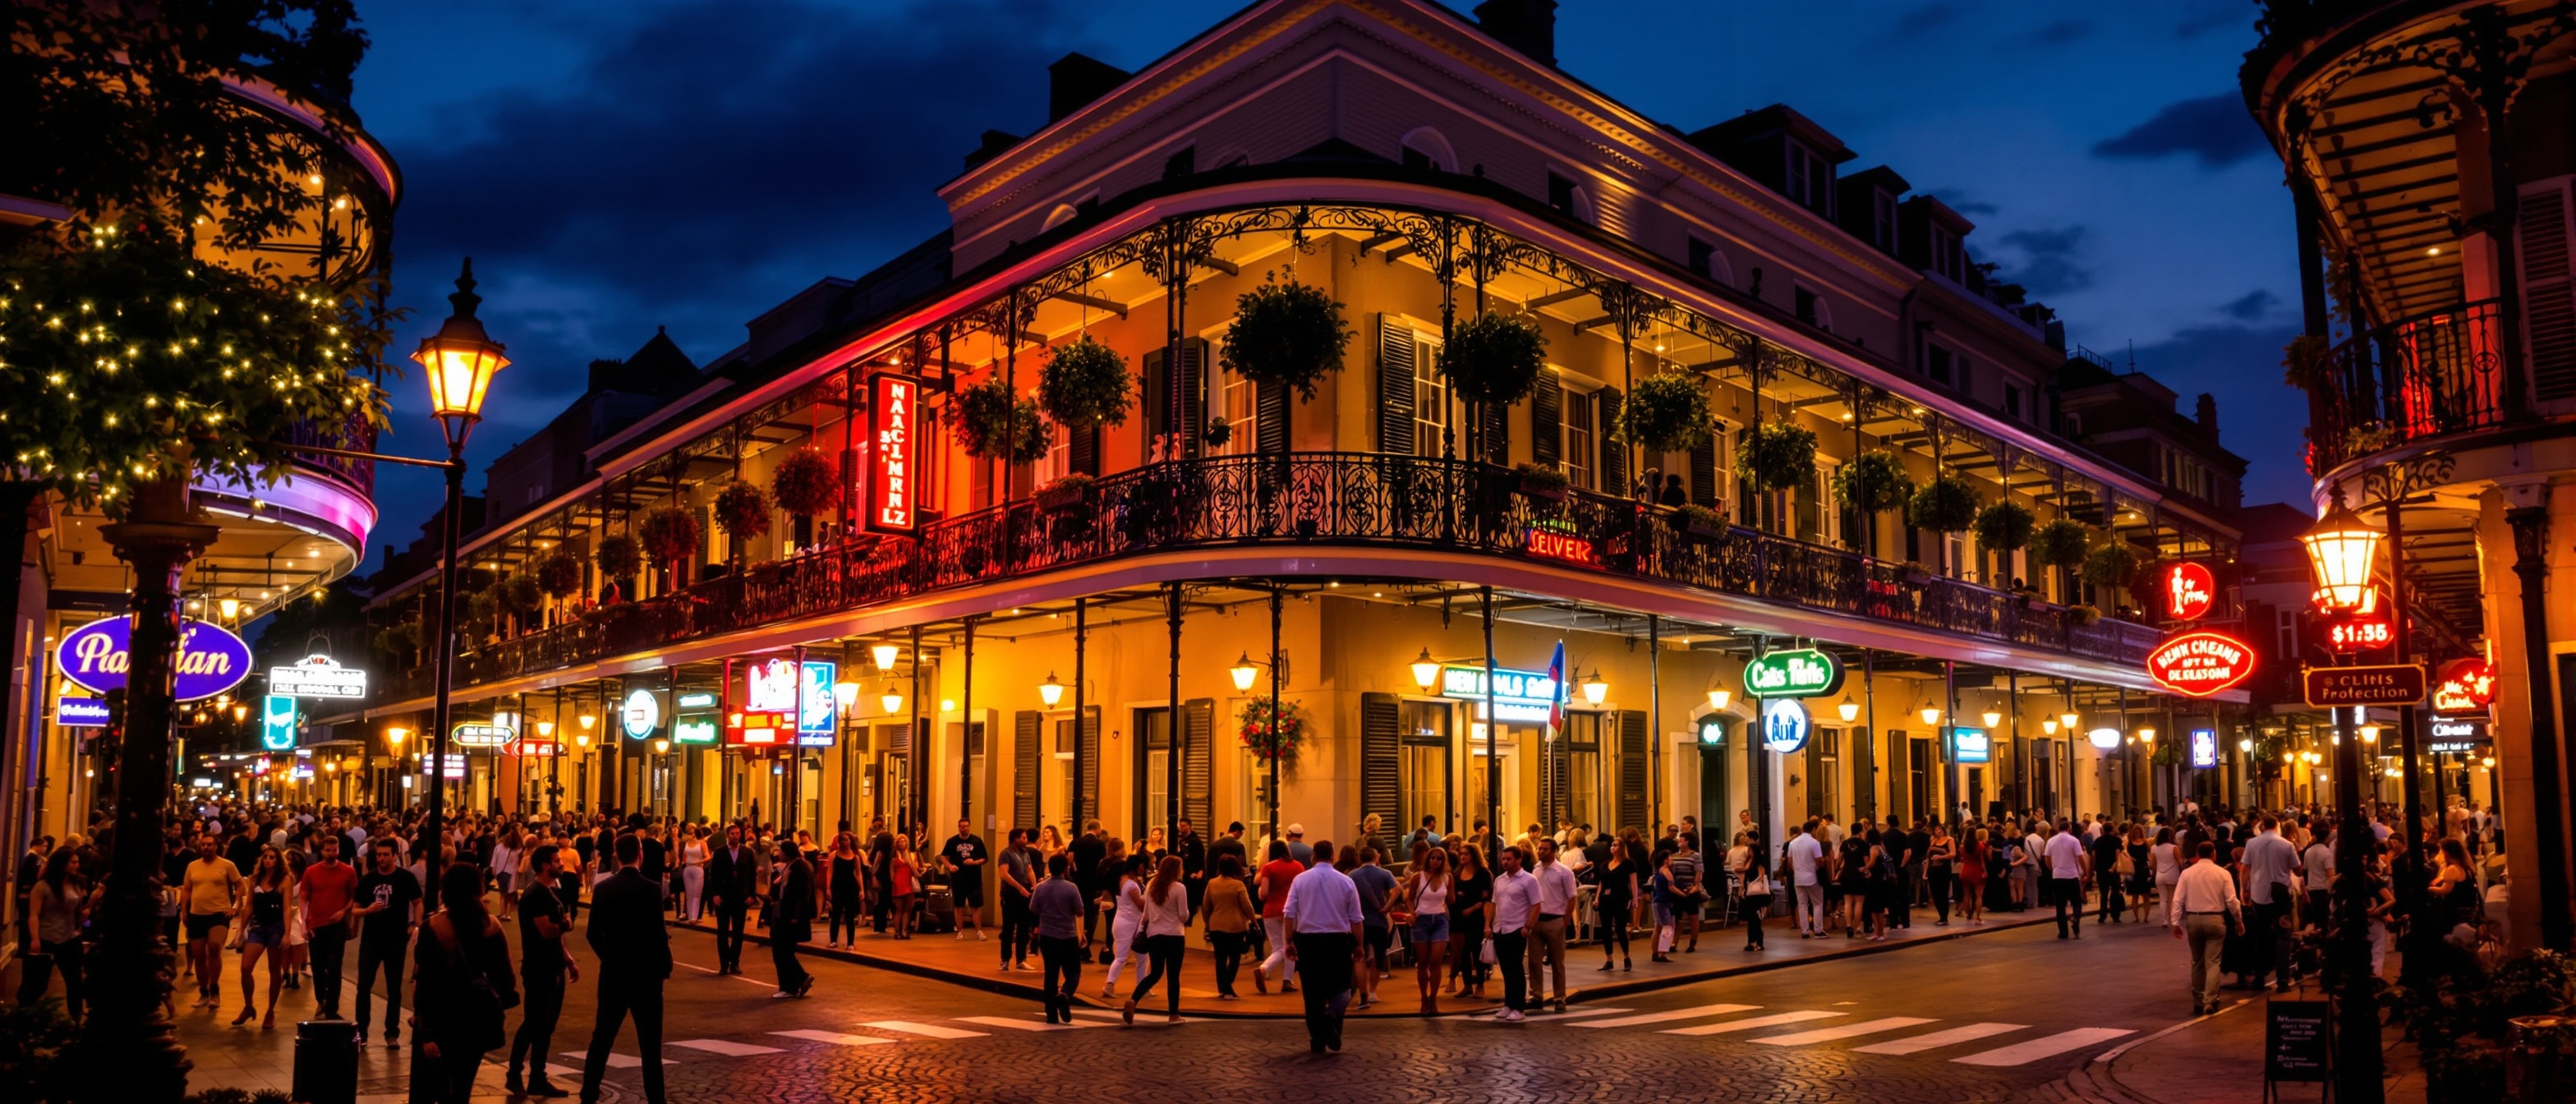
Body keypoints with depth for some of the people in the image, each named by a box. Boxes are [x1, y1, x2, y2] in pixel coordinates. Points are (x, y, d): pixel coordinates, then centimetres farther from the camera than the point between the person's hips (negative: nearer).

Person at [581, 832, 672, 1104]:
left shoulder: (602, 889, -1)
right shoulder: (651, 889, -15)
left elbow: (593, 933, 4)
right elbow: (658, 934, -16)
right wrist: (665, 966, -1)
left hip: (613, 973, 4)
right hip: (645, 974, -4)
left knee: (601, 1038, 14)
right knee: (650, 1043, 2)